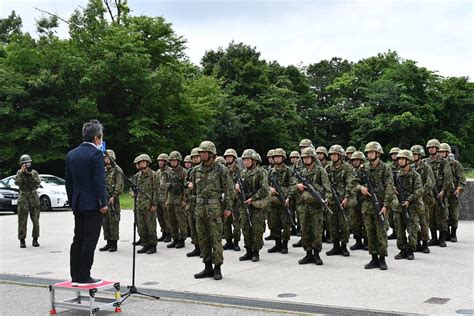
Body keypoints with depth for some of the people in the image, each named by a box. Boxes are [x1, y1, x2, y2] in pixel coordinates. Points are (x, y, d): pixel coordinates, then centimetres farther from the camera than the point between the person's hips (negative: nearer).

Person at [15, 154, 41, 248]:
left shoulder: (34, 172, 4)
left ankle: (35, 240, 12)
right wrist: (21, 172, -18)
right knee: (22, 220, -3)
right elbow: (17, 183, -13)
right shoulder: (19, 173, 4)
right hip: (23, 197, -1)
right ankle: (22, 240, 3)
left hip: (34, 197, 1)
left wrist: (30, 174, -17)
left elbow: (37, 183, -10)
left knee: (35, 220, 3)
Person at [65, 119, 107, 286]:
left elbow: (68, 181, 13)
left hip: (78, 204, 7)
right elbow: (99, 181, -17)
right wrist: (103, 203, -11)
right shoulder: (96, 154, -13)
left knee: (78, 240, 11)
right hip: (92, 205, -7)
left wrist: (72, 201, 19)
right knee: (89, 241, -2)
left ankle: (75, 276, 16)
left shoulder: (71, 154, 10)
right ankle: (84, 277, 1)